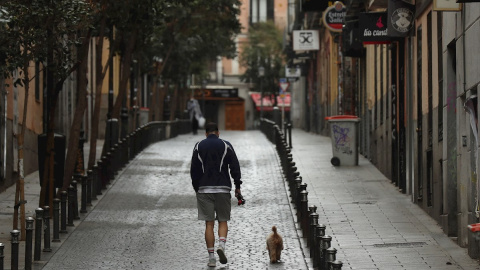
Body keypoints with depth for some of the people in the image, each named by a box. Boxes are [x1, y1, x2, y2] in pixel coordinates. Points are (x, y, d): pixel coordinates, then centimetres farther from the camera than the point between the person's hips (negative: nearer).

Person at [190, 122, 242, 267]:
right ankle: (221, 245, -16)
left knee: (209, 224, 2)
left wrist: (196, 188, 13)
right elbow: (235, 167, -2)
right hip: (223, 188, -1)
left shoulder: (199, 146, 5)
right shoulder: (226, 145, 2)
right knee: (223, 221, 10)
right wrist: (237, 186, 4)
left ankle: (211, 257, -2)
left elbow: (194, 170, 5)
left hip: (204, 189, 1)